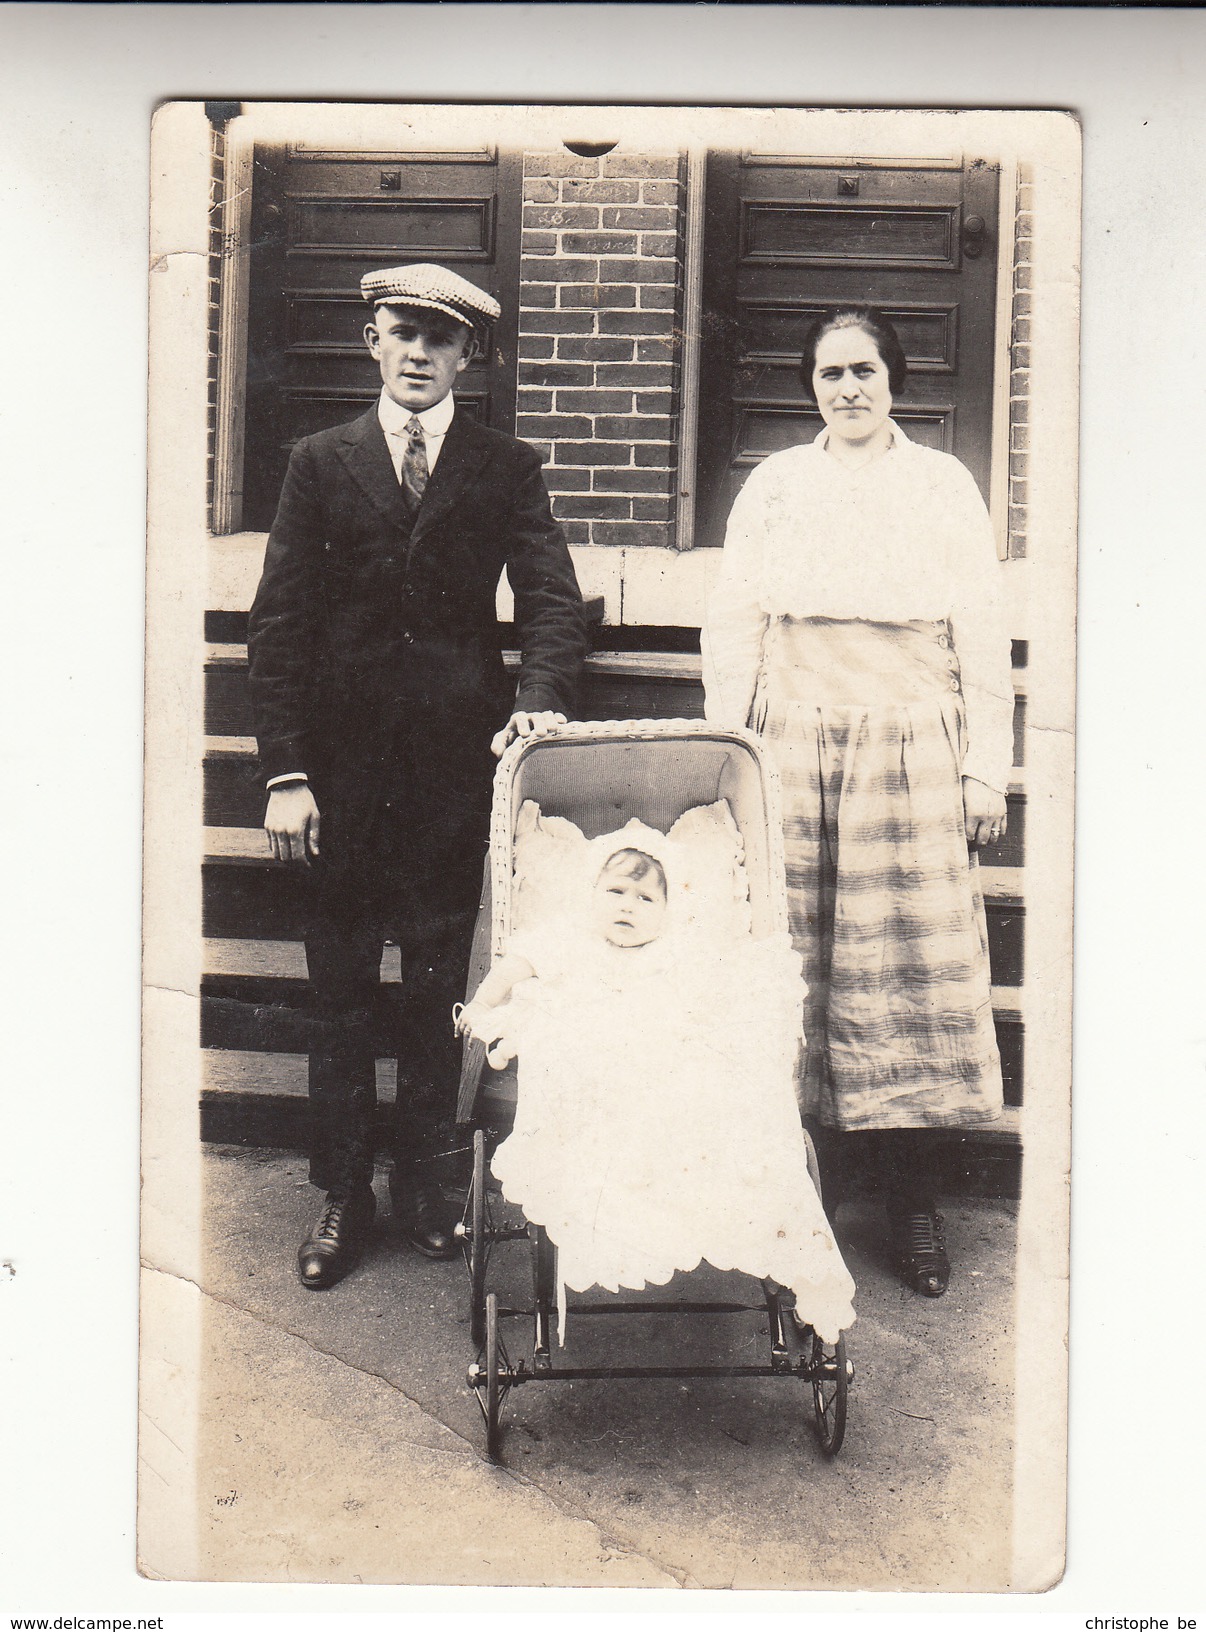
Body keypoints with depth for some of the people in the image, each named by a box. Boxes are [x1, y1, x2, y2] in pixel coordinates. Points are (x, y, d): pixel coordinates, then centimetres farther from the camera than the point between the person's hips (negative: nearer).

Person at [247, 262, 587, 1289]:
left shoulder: (507, 469, 7)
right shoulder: (321, 463, 7)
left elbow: (553, 600, -1)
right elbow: (279, 623, 2)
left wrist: (542, 695, -23)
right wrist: (285, 770, -7)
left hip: (460, 758, 0)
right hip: (345, 761, 0)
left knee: (443, 983, 9)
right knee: (342, 988, 7)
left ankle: (421, 1176, 25)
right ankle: (344, 1192, 20)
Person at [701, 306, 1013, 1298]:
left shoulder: (945, 486, 10)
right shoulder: (774, 484, 12)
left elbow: (984, 641, 7)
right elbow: (731, 630, 11)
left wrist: (986, 772, 2)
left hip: (912, 750, -1)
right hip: (793, 746, 1)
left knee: (913, 966, -3)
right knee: (789, 964, -1)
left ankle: (912, 1192, 7)